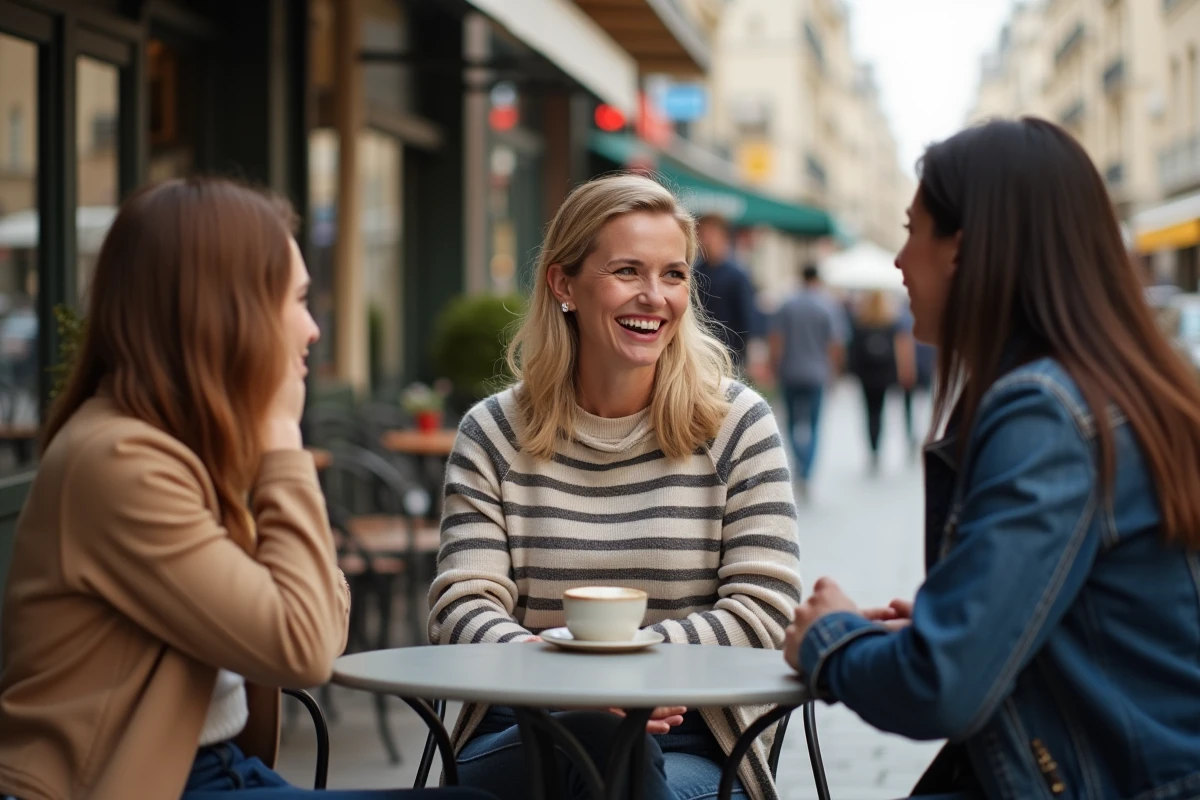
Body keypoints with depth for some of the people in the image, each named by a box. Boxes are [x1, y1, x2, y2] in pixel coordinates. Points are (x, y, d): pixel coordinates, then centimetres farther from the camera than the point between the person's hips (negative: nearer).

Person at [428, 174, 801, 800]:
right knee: (604, 737, -35)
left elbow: (764, 614, -4)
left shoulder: (736, 424, 5)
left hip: (688, 747, 0)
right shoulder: (494, 434, 7)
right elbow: (462, 608, -2)